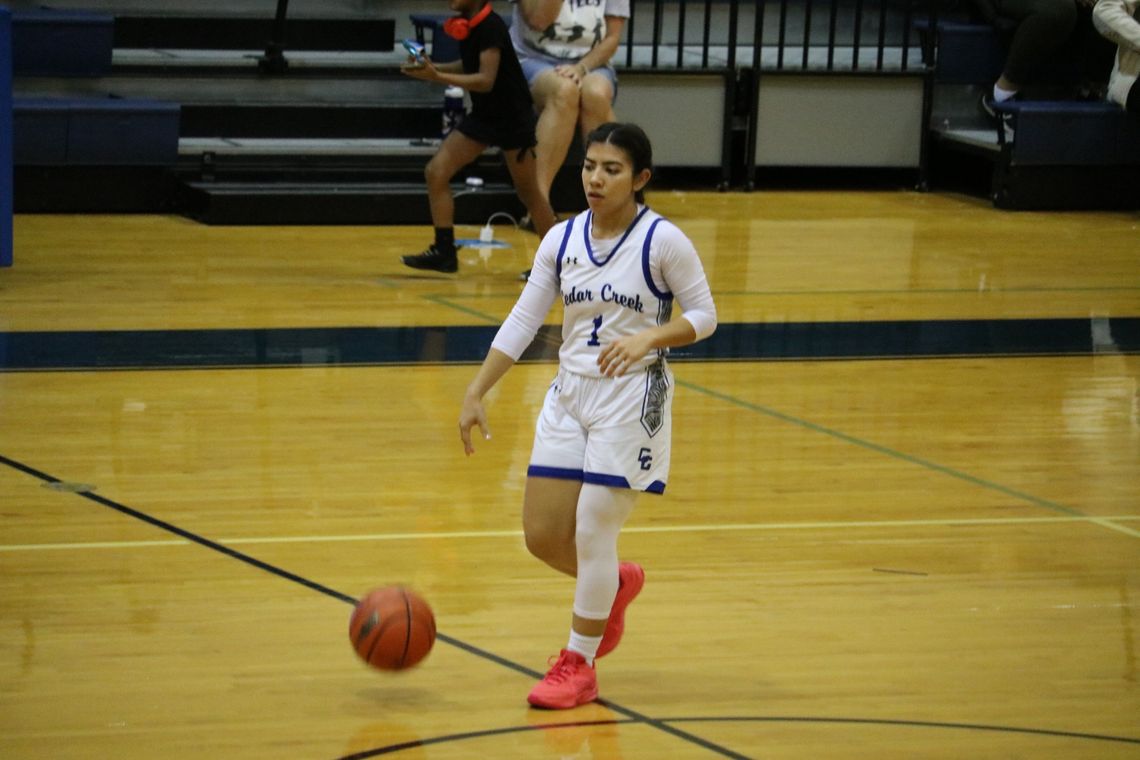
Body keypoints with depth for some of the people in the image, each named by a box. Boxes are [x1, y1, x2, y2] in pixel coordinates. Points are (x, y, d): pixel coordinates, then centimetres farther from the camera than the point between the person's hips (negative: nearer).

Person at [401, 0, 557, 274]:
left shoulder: (490, 25, -23)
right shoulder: (465, 23, -1)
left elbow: (486, 80, -29)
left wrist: (437, 77, -37)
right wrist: (432, 67, -1)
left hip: (512, 117, -7)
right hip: (483, 114, 8)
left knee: (528, 191, 6)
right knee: (436, 171, -5)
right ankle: (444, 253, -1)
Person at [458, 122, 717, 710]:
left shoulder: (662, 241, -11)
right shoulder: (562, 240, 3)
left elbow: (704, 316, -6)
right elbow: (522, 321, 6)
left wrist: (647, 337, -23)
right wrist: (476, 393, 1)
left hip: (632, 401, -5)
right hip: (569, 396, 6)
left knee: (592, 533, -6)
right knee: (542, 536, 5)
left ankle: (578, 667, 10)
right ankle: (617, 583, 37)